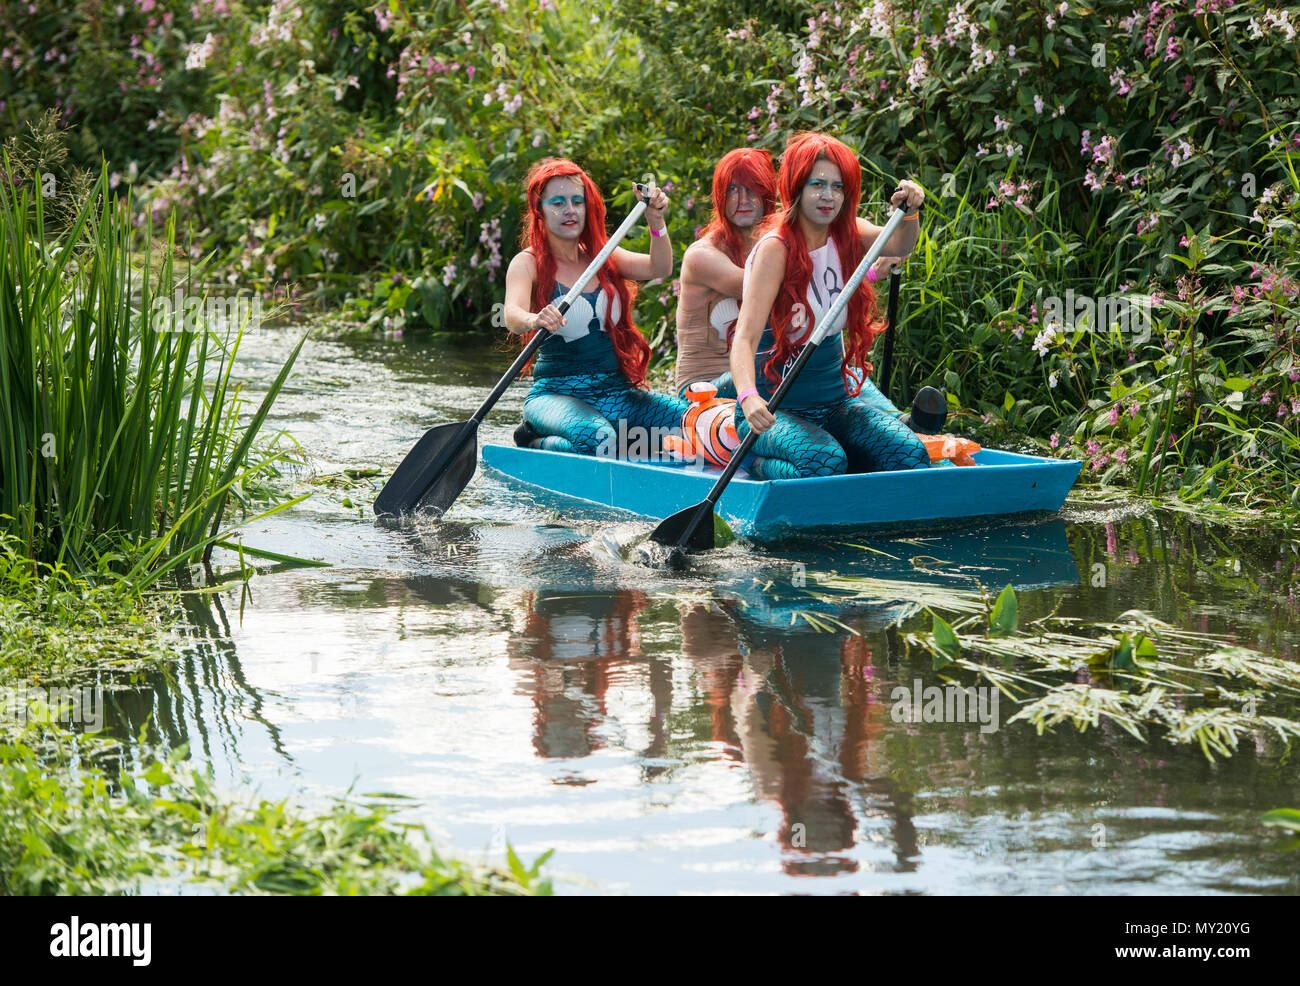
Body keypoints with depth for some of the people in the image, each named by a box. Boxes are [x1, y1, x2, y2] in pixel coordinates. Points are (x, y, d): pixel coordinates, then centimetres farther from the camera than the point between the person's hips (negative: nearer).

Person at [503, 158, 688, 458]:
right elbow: (512, 315, -22)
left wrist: (656, 222, -19)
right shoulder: (528, 263, -2)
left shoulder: (602, 256, 15)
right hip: (556, 394, -5)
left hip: (615, 392, 5)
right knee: (598, 440, -37)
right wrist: (534, 321, -45)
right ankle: (535, 444, -6)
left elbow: (659, 269, -1)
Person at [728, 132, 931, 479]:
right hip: (775, 408, -5)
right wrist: (749, 397, -46)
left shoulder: (845, 235, 2)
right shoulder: (775, 249, -17)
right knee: (825, 462, -33)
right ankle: (756, 464, -5)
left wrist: (908, 213, -40)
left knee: (909, 453, -20)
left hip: (837, 395, 5)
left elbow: (897, 246, -18)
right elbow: (746, 337, -28)